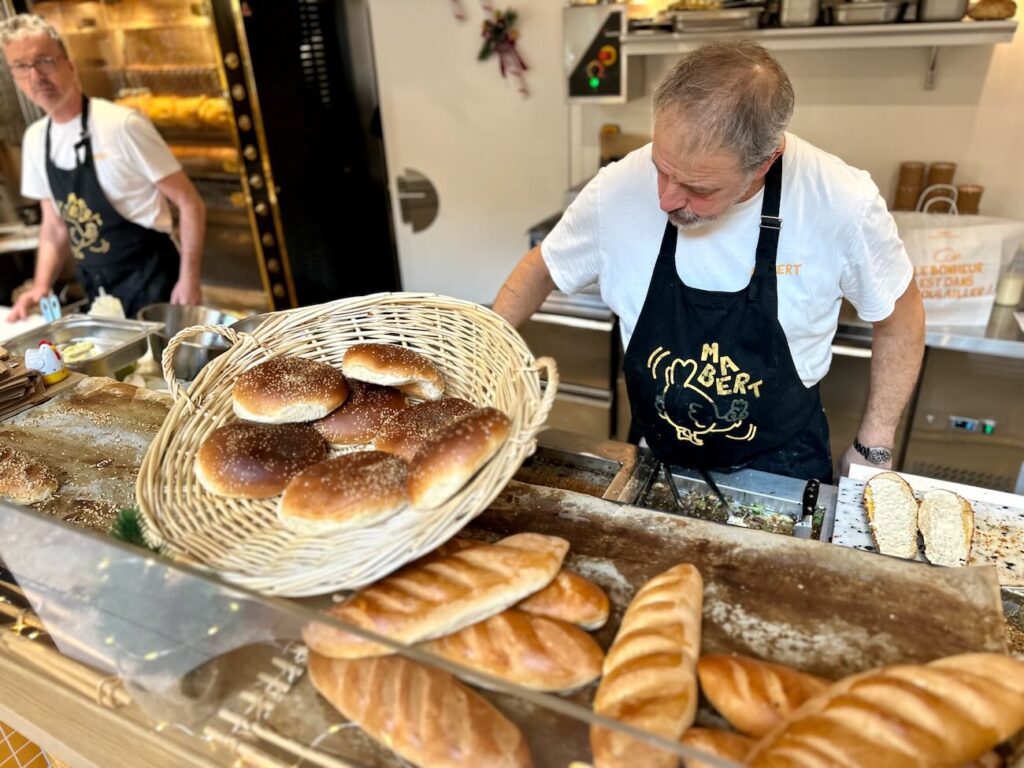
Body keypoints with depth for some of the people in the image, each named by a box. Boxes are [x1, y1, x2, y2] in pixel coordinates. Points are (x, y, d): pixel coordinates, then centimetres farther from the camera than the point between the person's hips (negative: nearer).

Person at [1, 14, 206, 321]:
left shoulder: (122, 125, -14)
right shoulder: (34, 139, 6)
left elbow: (189, 204, -13)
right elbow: (55, 226, 16)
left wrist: (189, 280, -18)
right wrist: (41, 287, 3)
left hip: (151, 282, -6)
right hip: (98, 290, 7)